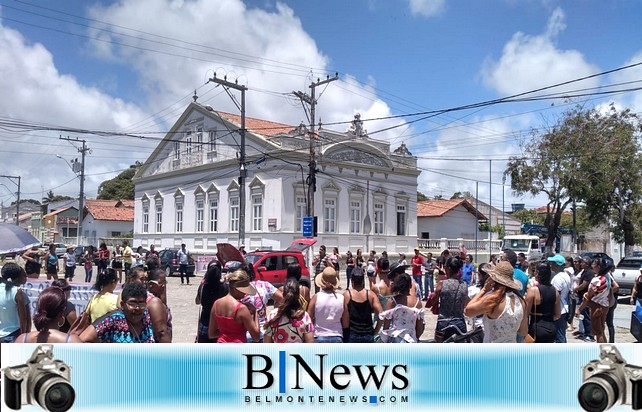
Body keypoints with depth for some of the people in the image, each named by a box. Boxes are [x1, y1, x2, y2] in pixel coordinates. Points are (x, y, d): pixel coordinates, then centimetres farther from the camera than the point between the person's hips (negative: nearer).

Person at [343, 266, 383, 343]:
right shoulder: (371, 295, -2)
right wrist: (375, 332, 2)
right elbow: (381, 315, -8)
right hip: (368, 336, 1)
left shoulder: (346, 295, -5)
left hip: (351, 336, -1)